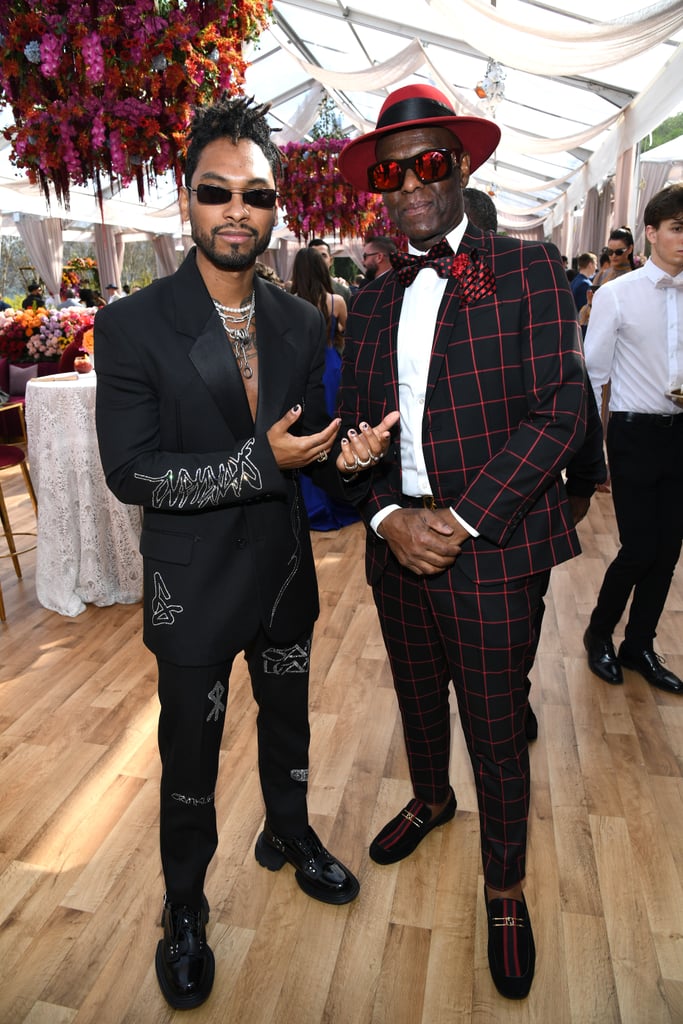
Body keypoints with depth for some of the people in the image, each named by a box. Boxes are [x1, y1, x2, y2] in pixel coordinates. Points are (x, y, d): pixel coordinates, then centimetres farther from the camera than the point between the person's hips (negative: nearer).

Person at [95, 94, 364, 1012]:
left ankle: (290, 835, 54)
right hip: (194, 586, -4)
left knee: (288, 722, 24)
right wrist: (261, 461, -25)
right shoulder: (132, 326, -14)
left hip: (285, 569, 4)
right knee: (190, 759, 15)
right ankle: (185, 909, 41)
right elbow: (130, 473, -18)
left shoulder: (302, 323, 0)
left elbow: (311, 443, 8)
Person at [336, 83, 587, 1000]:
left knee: (496, 729, 8)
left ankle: (505, 889, 33)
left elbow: (558, 414, -12)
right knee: (418, 696, 23)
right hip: (397, 541, 5)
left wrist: (461, 520, -18)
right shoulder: (372, 302, 10)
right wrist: (388, 517, -11)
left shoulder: (529, 273, -5)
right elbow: (357, 430, 7)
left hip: (492, 548, -4)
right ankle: (430, 800, 53)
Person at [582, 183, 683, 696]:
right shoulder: (616, 295, -7)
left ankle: (639, 645, 28)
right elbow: (592, 375, -7)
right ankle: (599, 633, 24)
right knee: (640, 547, -4)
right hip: (635, 433, -5)